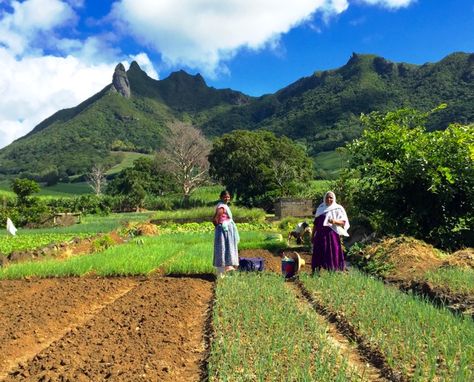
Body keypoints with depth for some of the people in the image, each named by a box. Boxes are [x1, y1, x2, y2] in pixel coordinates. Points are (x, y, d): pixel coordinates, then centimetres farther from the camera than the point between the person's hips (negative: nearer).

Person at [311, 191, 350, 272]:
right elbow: (315, 223, 17)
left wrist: (335, 221, -24)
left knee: (332, 254, -4)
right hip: (320, 235, 4)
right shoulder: (320, 208, 13)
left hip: (332, 235, -4)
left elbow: (344, 222, -6)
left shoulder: (338, 209, 2)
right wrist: (313, 235, 16)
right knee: (318, 254, 3)